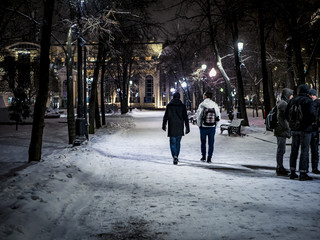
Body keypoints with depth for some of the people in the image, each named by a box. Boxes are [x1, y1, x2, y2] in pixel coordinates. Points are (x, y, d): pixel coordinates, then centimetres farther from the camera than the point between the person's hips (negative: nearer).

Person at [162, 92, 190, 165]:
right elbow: (185, 117, -2)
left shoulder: (169, 105, -1)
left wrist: (164, 125, 15)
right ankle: (176, 157, 22)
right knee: (178, 142, 16)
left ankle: (175, 156, -20)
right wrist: (187, 127, 2)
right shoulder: (182, 106, 0)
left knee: (172, 143, 1)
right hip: (180, 127, 1)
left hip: (172, 127, -1)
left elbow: (165, 116, 3)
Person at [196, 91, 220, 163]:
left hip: (203, 126, -1)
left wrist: (199, 125, 6)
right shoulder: (215, 105, 0)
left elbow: (198, 116, -6)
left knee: (203, 142, 13)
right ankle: (209, 158, 6)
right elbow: (218, 116, 1)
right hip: (212, 127, 2)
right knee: (211, 143, 7)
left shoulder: (202, 105, -8)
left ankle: (203, 157, 18)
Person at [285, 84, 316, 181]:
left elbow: (286, 114, 7)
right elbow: (312, 114, -20)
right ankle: (302, 174, 0)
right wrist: (312, 121, -1)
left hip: (294, 129, 5)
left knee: (294, 150, 12)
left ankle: (292, 172, 17)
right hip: (305, 129, -5)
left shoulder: (293, 100, 6)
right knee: (304, 151, 0)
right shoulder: (308, 101, -10)